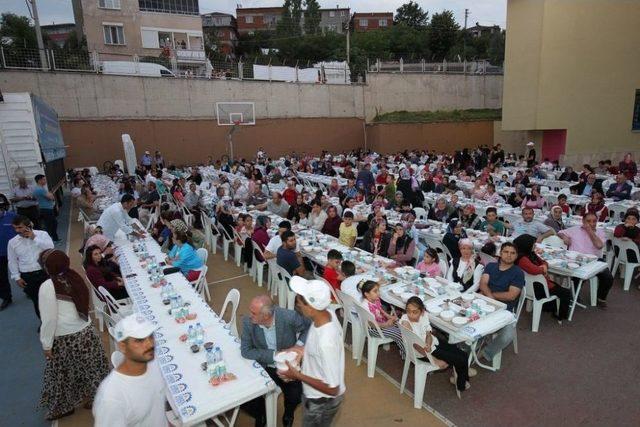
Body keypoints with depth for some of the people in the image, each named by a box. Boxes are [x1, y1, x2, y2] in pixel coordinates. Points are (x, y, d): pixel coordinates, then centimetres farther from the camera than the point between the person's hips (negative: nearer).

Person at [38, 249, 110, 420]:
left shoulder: (47, 286, -18)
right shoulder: (75, 277, -2)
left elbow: (49, 318, -17)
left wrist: (47, 344, -7)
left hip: (63, 338, -5)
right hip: (85, 331, 5)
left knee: (63, 373, 15)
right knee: (88, 366, 20)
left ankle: (63, 406, 32)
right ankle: (92, 396, 35)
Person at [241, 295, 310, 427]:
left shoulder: (289, 317, -26)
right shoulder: (248, 322, -21)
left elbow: (310, 327, -8)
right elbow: (245, 351, -15)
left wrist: (299, 345, -24)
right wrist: (274, 354, -24)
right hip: (262, 367, 2)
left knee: (295, 397, -20)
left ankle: (288, 413, 19)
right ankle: (260, 414, 24)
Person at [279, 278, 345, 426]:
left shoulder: (325, 342, -41)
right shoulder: (328, 314, -16)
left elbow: (332, 389, -29)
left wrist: (297, 375, -24)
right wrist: (304, 352, -3)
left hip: (322, 402, -7)